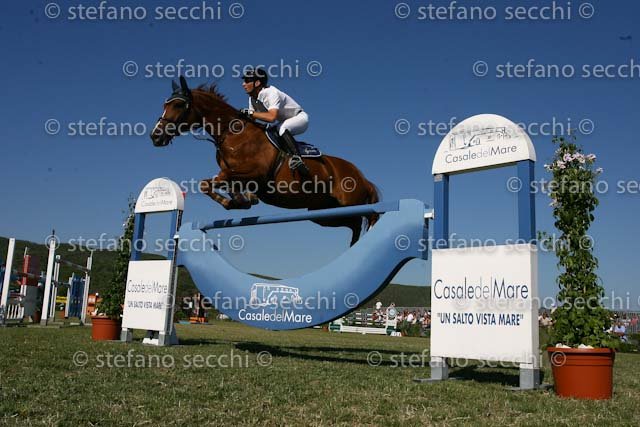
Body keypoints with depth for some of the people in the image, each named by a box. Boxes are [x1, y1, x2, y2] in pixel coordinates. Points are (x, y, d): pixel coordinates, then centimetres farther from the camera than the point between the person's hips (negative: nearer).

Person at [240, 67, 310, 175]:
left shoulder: (272, 93, -28)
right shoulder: (252, 98, -1)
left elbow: (271, 117, -42)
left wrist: (250, 112, -38)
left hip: (300, 118, -9)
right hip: (284, 122, 9)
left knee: (282, 128, -37)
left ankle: (296, 157, -40)